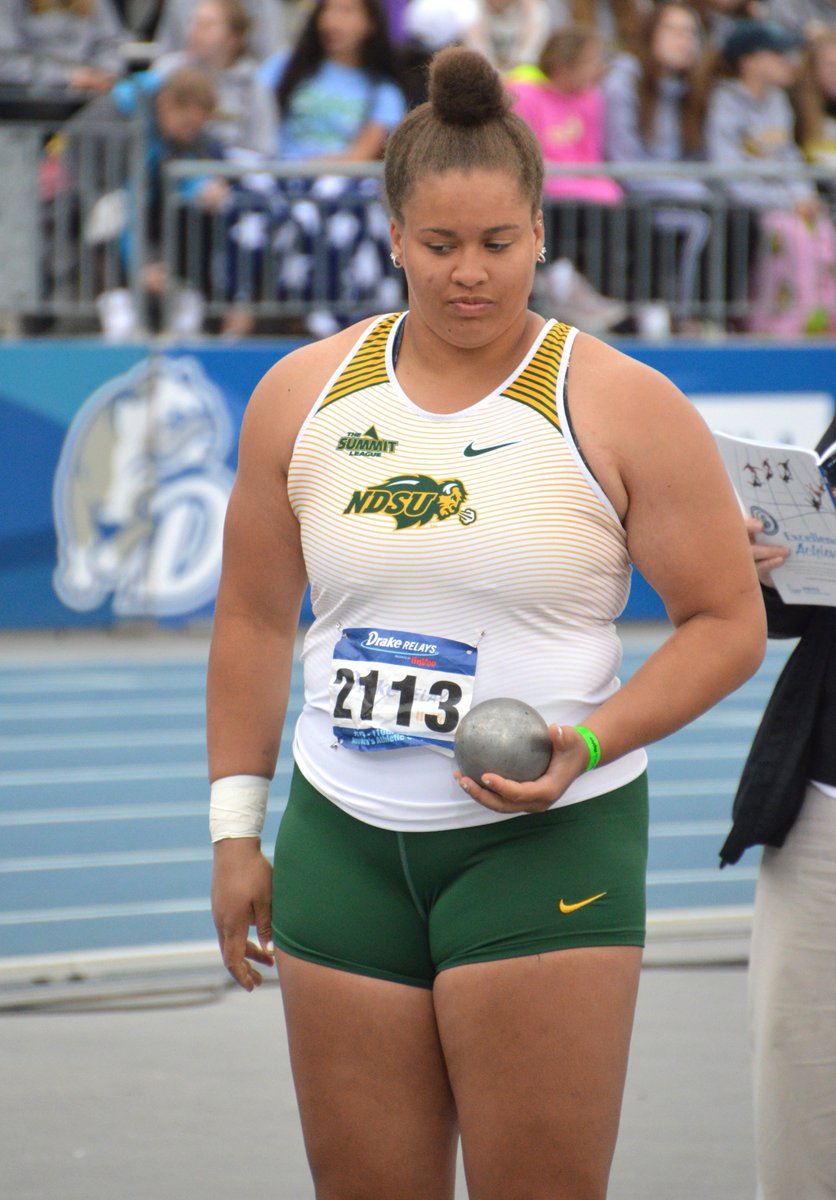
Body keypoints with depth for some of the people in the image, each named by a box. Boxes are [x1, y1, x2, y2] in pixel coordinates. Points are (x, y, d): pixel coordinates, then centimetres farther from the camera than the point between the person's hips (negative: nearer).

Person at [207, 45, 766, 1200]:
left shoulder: (621, 407, -4)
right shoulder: (302, 393, 7)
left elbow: (729, 620, -2)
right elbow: (255, 620, 14)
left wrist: (591, 741, -16)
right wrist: (234, 827, 11)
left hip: (547, 845, -3)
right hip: (343, 843, 4)